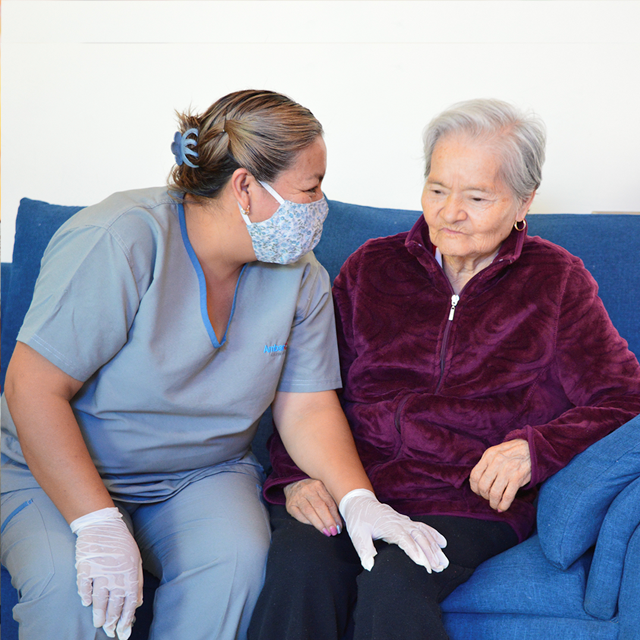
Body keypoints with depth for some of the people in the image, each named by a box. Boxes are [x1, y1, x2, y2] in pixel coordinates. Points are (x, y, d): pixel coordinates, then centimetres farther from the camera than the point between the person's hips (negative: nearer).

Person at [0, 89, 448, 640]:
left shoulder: (300, 277, -4)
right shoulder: (119, 242, -22)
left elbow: (307, 407, -3)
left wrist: (360, 501, -23)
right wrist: (99, 524, -30)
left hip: (202, 474, 4)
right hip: (56, 471, -3)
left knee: (237, 559, -28)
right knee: (68, 581, -33)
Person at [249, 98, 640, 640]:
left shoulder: (557, 281, 10)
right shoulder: (371, 267, 14)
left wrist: (534, 448, -15)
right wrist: (297, 473, -6)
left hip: (472, 501, -1)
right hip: (347, 487, 2)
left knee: (395, 586, -33)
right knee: (300, 564, -31)